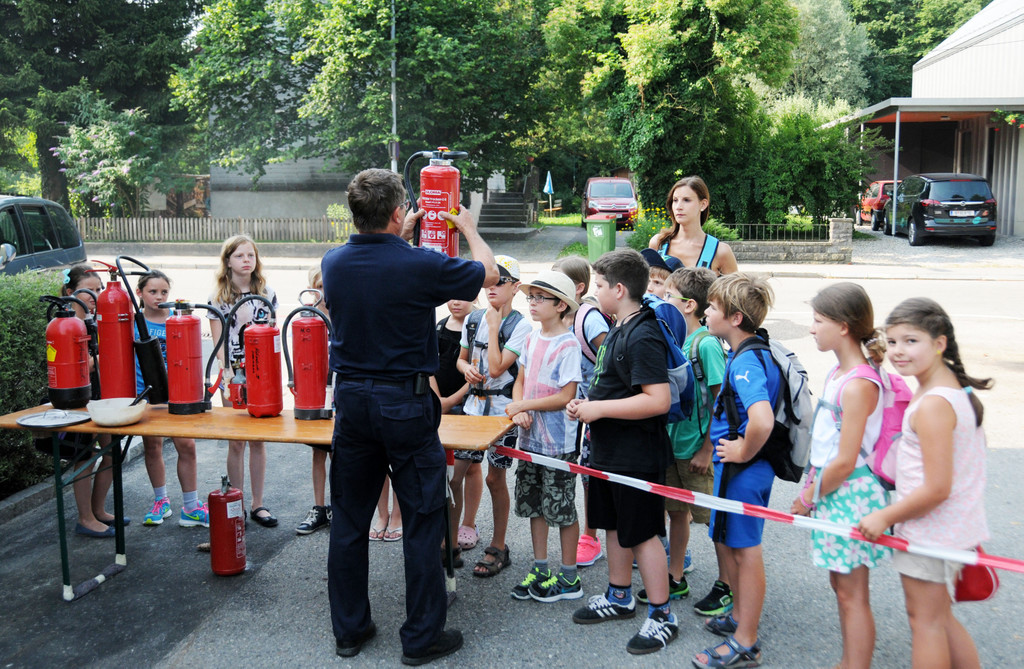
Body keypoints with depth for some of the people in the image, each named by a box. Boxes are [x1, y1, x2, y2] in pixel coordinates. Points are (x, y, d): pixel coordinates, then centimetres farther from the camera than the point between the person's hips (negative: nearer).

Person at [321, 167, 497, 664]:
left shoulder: (333, 263, -2)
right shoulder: (422, 266, -16)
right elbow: (488, 274, 2)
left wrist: (401, 236, 30)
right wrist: (469, 229, 19)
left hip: (351, 399, 5)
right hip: (406, 404, -5)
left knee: (348, 520, 14)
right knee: (422, 521, 7)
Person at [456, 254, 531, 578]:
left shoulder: (520, 325, -9)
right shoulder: (473, 319, 7)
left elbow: (497, 368, -18)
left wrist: (493, 327, -14)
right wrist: (467, 369, -4)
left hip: (502, 409, -5)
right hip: (473, 405, 5)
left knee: (495, 478, 3)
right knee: (454, 473, 1)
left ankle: (498, 548, 17)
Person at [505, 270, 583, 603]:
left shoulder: (568, 344, -15)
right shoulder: (531, 338, 8)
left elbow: (565, 397, -18)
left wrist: (523, 405, -14)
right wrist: (519, 410, -8)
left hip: (558, 442, -7)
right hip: (529, 438, 7)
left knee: (561, 508, 3)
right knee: (533, 504, 14)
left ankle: (569, 578, 15)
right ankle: (540, 570, 27)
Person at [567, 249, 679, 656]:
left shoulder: (643, 336, -21)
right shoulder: (618, 331, 10)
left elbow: (658, 400, -29)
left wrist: (599, 409, -24)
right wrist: (589, 404, 6)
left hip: (636, 457, -10)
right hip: (609, 451, 10)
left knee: (642, 534, 1)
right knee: (613, 526, 20)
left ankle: (662, 616, 15)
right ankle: (619, 597, 36)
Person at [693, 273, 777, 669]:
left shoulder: (746, 362, -24)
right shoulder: (744, 356, 8)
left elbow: (762, 419, -40)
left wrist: (743, 452, -23)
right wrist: (717, 448, 20)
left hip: (743, 471, -10)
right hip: (734, 468, 10)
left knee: (745, 550, 2)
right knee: (726, 543, 22)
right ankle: (740, 617, 40)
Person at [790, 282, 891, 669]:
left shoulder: (858, 385, -23)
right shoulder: (838, 372, 7)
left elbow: (845, 463, -22)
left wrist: (808, 498, -10)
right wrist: (812, 483, 13)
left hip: (851, 494, -10)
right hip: (832, 491, 10)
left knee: (852, 594, 2)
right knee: (840, 583, 19)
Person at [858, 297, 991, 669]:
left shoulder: (932, 405, -25)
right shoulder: (957, 389, 4)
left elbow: (936, 489, -26)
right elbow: (972, 446, 17)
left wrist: (886, 517, -13)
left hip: (930, 532, -9)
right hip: (957, 527, 9)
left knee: (925, 620, 5)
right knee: (941, 618, 22)